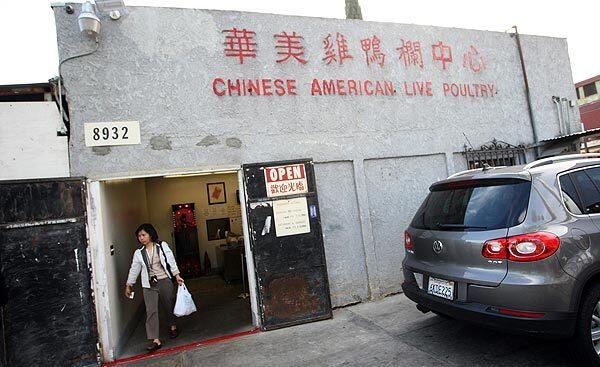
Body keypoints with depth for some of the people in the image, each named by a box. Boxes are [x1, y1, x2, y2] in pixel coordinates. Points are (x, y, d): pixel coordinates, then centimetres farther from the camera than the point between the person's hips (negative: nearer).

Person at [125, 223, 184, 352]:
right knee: (151, 311, -8)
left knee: (169, 306, 12)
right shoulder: (138, 253, 4)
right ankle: (155, 340, -7)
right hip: (149, 285, 1)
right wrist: (128, 285, 10)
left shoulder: (163, 246, -1)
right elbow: (134, 269, 10)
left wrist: (177, 275, -8)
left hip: (165, 281, -1)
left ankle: (173, 326, 37)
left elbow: (171, 261, -2)